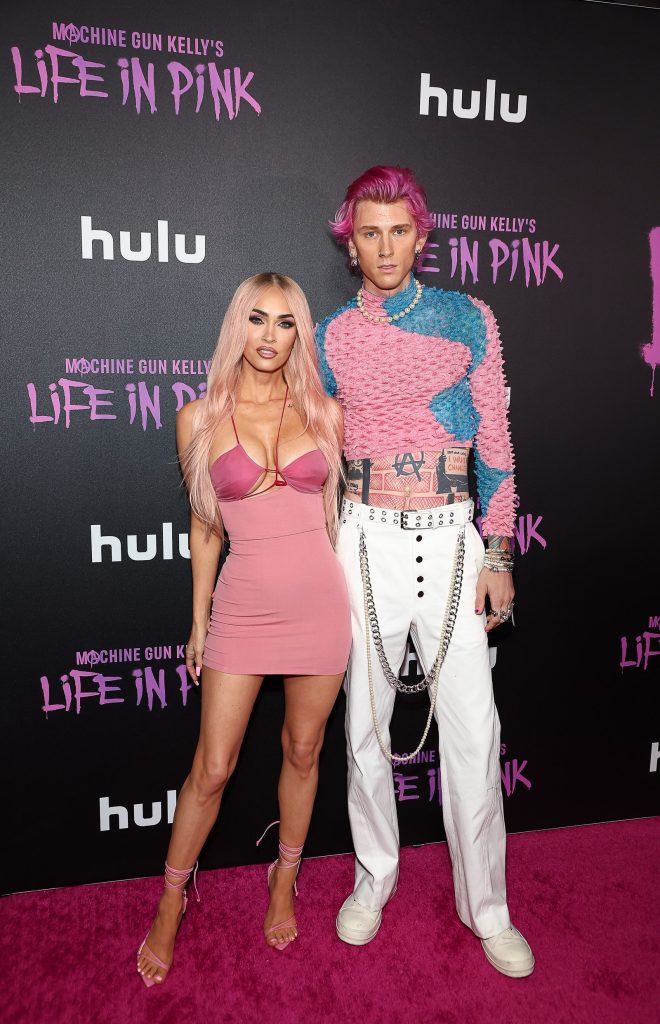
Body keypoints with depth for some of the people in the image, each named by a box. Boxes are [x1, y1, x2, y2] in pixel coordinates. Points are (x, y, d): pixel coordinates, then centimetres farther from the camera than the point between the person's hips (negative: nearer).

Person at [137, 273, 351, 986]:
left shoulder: (326, 413, 1)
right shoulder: (200, 419, -2)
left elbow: (340, 510, 10)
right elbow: (204, 527, 6)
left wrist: (353, 600, 11)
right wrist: (198, 622, 10)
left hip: (319, 604, 1)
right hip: (243, 606, -1)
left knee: (302, 751, 16)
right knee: (212, 767, 7)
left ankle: (285, 879, 41)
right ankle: (171, 902, 33)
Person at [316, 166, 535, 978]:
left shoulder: (468, 319, 3)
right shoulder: (331, 336, 6)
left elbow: (493, 439, 3)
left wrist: (497, 554, -1)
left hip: (451, 537, -1)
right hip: (366, 540, 1)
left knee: (472, 727, 3)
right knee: (365, 720, 11)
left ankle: (486, 904, 24)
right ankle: (374, 877, 34)